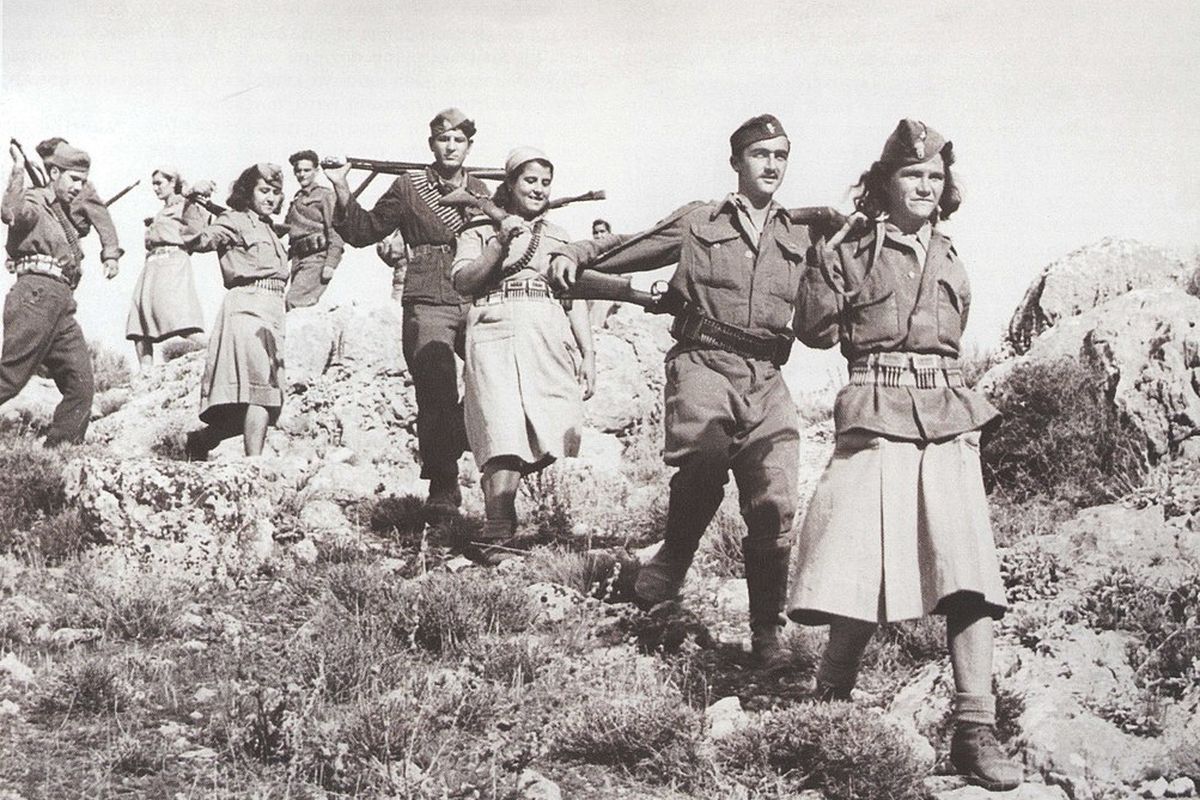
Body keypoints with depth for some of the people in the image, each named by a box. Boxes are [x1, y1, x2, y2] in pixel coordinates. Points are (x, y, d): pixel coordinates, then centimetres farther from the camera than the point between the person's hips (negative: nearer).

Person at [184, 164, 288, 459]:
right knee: (260, 390, -21)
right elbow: (195, 242, -18)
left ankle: (201, 439, 24)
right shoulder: (235, 220, -1)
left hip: (272, 312, 9)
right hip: (247, 307, -9)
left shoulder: (268, 229, 25)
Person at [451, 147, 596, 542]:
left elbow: (576, 298, 21)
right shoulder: (481, 229, 16)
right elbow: (462, 281, 2)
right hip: (497, 332, -4)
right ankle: (496, 532, -18)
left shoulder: (559, 237, 26)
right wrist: (500, 243, -8)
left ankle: (496, 485, 9)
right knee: (504, 431, -18)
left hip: (549, 336, 4)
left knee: (560, 430, -12)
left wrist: (588, 353, 11)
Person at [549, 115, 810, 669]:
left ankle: (768, 632, 6)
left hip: (766, 376, 3)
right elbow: (628, 247, 21)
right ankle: (672, 559, -8)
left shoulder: (799, 239, 21)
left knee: (774, 503, -7)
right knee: (707, 453, -33)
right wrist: (573, 255, 7)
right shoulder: (698, 222, 16)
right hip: (704, 360, -2)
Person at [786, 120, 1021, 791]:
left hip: (949, 416, 4)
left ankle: (975, 729, -11)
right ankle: (830, 704, 8)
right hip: (877, 414, -3)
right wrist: (824, 263, 2)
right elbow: (815, 331, 6)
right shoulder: (851, 252, 9)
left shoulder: (951, 261, 21)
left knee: (967, 564, -11)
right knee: (862, 564, -12)